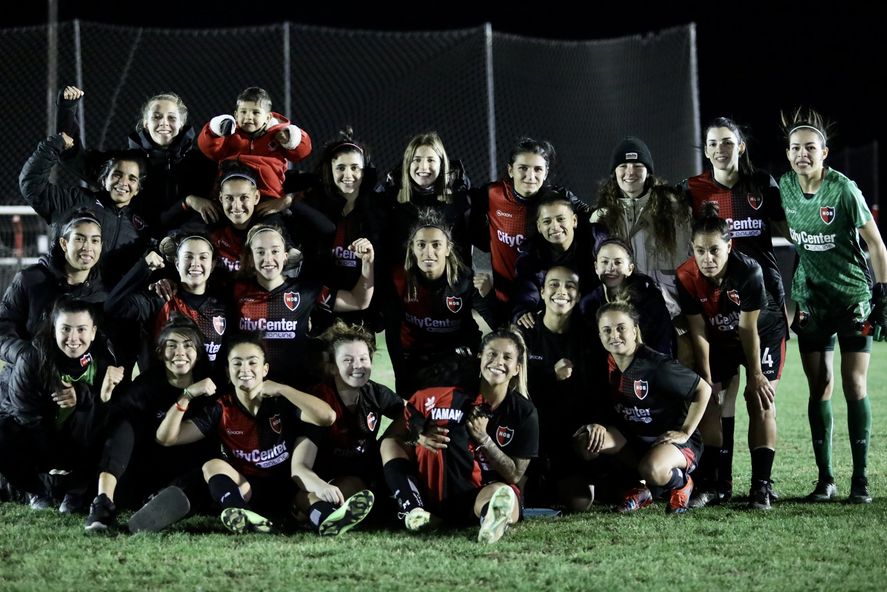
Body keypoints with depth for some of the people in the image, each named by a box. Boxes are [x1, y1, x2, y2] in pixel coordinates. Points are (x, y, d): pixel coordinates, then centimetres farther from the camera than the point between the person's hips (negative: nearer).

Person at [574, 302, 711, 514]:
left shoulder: (657, 365, -21)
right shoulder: (607, 367, -3)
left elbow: (703, 389, -13)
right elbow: (607, 411, 9)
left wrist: (685, 433, -14)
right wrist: (598, 425, -14)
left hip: (671, 438, -6)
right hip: (633, 437, 6)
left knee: (652, 469, -39)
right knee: (585, 441, -16)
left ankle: (681, 482, 1)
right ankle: (642, 488, 3)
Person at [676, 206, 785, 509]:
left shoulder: (749, 271, -35)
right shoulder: (686, 277, -27)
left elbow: (748, 330, -25)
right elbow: (698, 333, -17)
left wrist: (755, 376, -15)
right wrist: (707, 381, -14)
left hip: (764, 333, -3)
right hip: (719, 339, 3)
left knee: (760, 401, -12)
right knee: (707, 400, -6)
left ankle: (761, 485, -11)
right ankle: (709, 482, 1)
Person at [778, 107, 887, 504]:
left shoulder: (844, 190, -15)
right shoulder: (785, 187, -2)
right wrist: (787, 297, 10)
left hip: (853, 297, -4)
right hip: (812, 302, 4)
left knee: (854, 386, -5)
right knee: (819, 387, 1)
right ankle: (825, 478, 6)